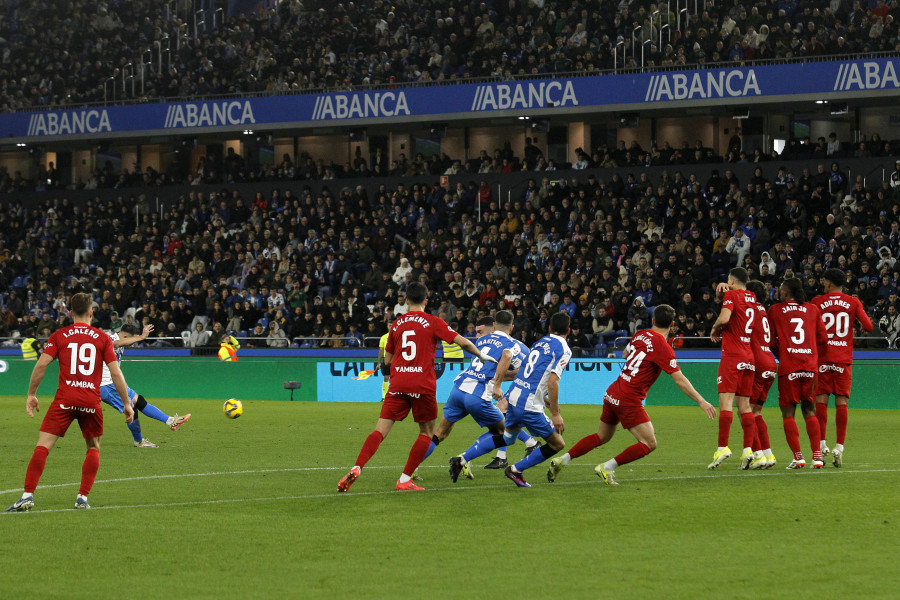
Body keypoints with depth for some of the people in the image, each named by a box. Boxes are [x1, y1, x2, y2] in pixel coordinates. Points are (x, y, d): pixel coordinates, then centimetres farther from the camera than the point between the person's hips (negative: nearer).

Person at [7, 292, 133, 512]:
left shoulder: (59, 335, 6)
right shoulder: (102, 338, 6)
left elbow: (41, 364, -2)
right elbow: (116, 373, 2)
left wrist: (31, 394, 7)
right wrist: (127, 404, 9)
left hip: (65, 399, -1)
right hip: (92, 401, 1)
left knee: (43, 445, -3)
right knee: (93, 448, 19)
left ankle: (28, 495, -15)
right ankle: (82, 497, 10)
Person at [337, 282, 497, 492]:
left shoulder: (397, 324, 12)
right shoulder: (433, 322, 1)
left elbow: (387, 359, 18)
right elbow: (463, 342, -3)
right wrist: (481, 355, 13)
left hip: (397, 385, 3)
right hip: (423, 385, -3)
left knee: (380, 431, 0)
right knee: (426, 432, 12)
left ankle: (356, 469, -20)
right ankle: (405, 480, 5)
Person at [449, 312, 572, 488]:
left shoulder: (540, 342, 15)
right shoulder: (563, 350, -9)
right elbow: (552, 383, -19)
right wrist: (555, 414, -14)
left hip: (514, 395, 8)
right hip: (529, 406, -8)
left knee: (507, 437, 27)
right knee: (558, 444, 3)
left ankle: (461, 460, 23)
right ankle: (515, 470, 9)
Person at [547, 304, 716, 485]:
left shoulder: (640, 335, 7)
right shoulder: (663, 347, -15)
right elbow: (680, 380, -18)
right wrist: (701, 401, -16)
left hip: (613, 393, 8)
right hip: (629, 400, -8)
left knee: (602, 437, 24)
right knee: (649, 444, -4)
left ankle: (561, 461, 23)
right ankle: (607, 468, -5)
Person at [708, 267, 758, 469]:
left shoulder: (731, 295, -5)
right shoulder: (752, 297, 15)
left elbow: (724, 317, -19)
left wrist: (715, 329, 0)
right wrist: (725, 289, 14)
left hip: (732, 354, -7)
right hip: (749, 356, 7)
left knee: (725, 400, -12)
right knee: (744, 405, 7)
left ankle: (723, 447, -21)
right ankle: (748, 449, -2)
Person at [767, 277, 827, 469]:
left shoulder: (775, 310, 3)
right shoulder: (813, 309, 9)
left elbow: (771, 340, 1)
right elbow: (822, 338, 9)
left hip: (788, 367, -3)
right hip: (810, 365, 3)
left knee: (788, 413, 2)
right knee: (809, 410, 11)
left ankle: (798, 457, -8)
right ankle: (817, 456, 2)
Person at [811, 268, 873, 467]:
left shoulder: (817, 302, 1)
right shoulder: (853, 302, 3)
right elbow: (868, 326, -2)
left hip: (823, 359, -1)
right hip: (844, 359, 1)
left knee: (821, 400, 4)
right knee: (842, 402, 0)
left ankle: (821, 443, -3)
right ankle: (839, 447, -7)